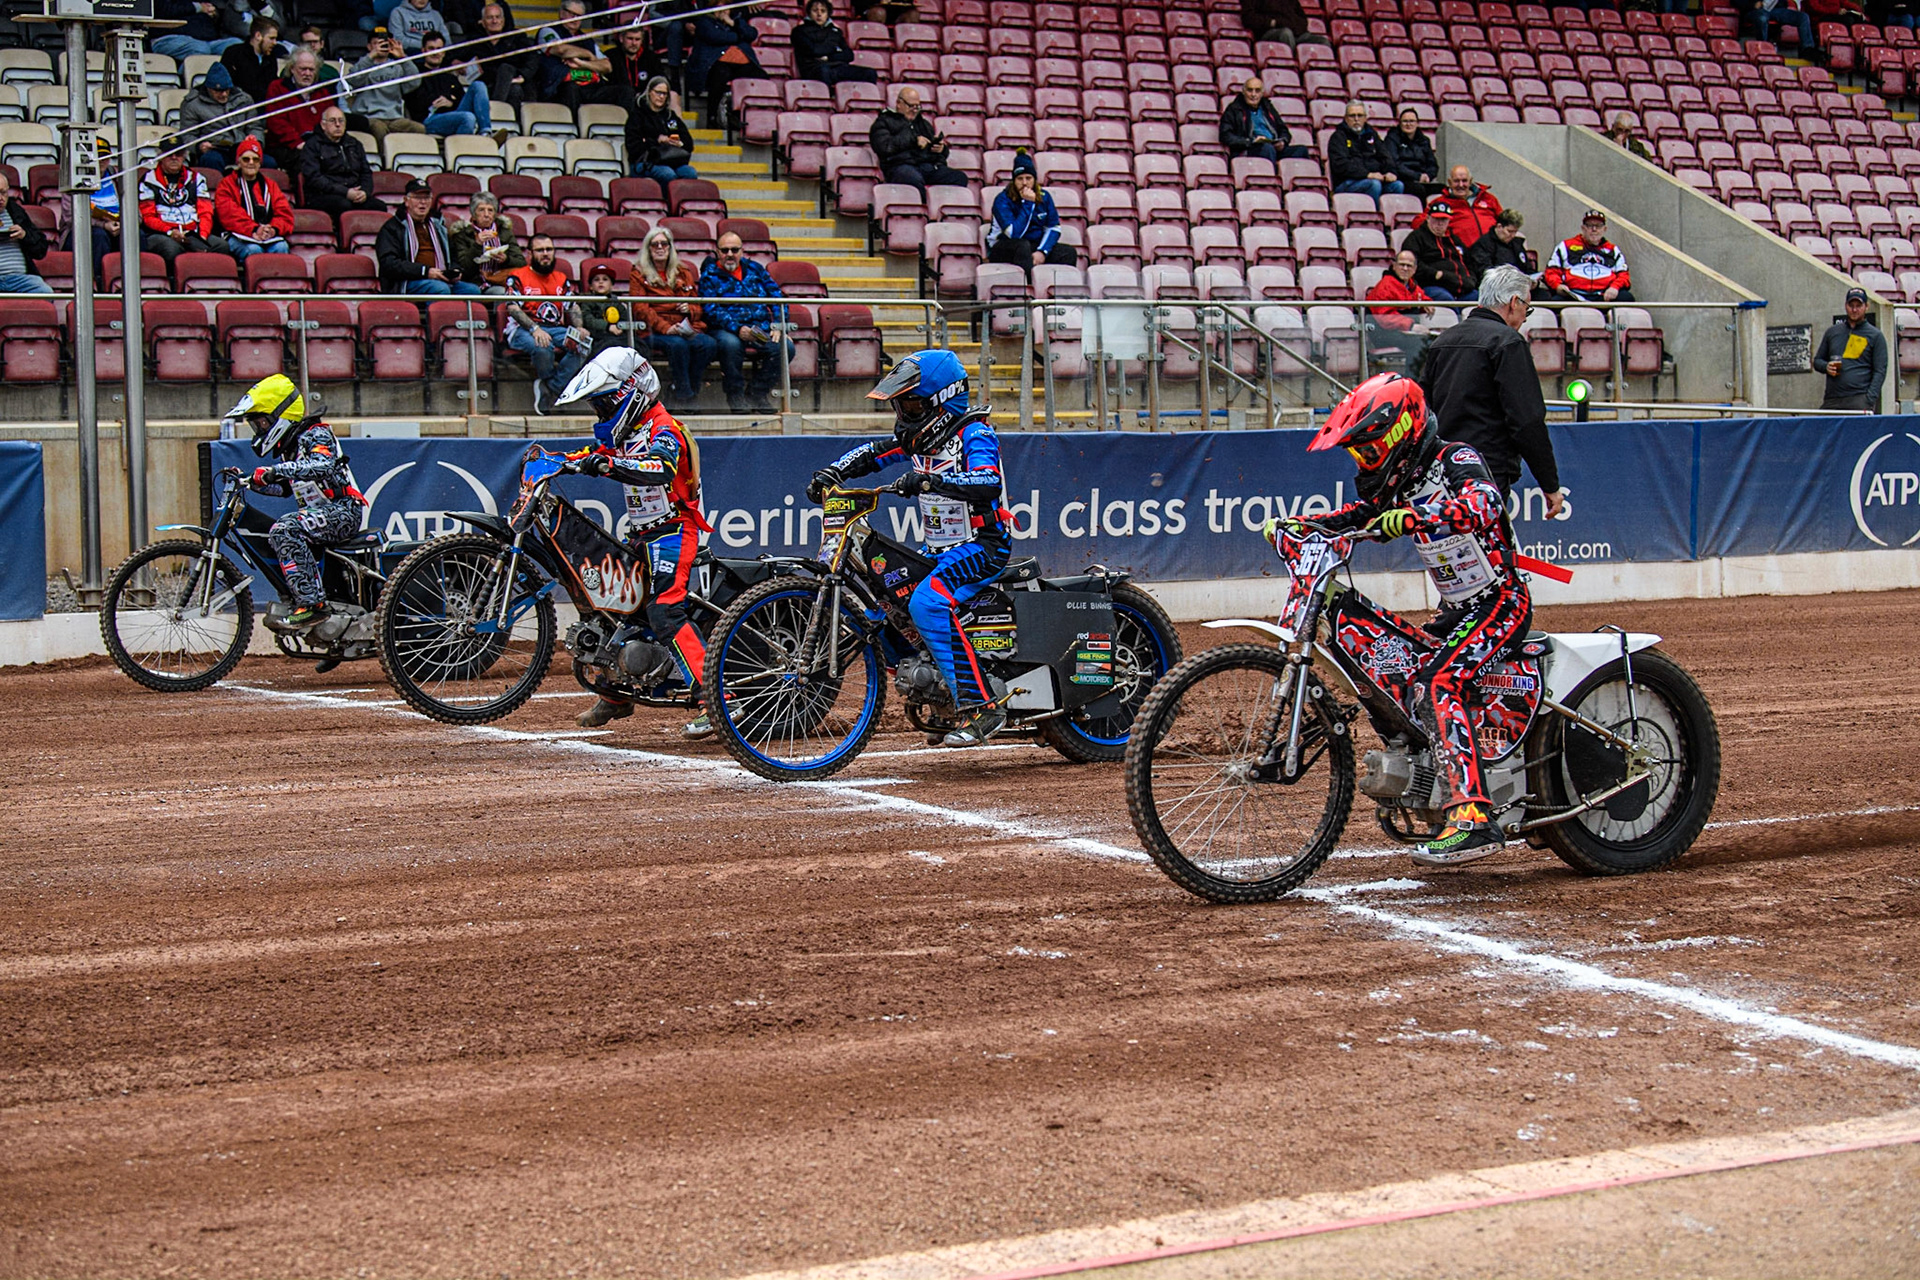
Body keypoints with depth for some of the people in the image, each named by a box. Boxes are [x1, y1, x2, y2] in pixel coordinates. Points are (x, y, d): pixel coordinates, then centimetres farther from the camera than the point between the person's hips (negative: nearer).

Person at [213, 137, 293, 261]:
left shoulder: (270, 185, 25)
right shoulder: (227, 184, 14)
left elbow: (284, 213, 12)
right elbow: (229, 214, -3)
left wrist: (274, 229, -13)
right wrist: (253, 230, -20)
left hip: (269, 236, 2)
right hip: (239, 237, -2)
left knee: (281, 247, -32)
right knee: (254, 250, -36)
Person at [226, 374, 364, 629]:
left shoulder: (315, 435, -10)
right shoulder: (287, 445, 17)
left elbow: (324, 466, -31)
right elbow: (286, 488, 29)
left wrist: (277, 470, -37)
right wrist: (251, 481, 15)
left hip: (342, 510, -10)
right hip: (318, 513, 10)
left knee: (284, 530, -28)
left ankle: (312, 603, -31)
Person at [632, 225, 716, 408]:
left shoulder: (683, 273, 22)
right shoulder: (639, 274, 11)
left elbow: (699, 307, 24)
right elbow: (641, 308, -3)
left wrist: (689, 309, -3)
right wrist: (665, 327, -18)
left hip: (686, 329, 4)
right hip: (653, 332, -4)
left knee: (709, 344, -28)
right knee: (678, 344, -37)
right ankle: (685, 395, -26)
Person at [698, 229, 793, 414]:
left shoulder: (755, 269, 18)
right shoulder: (710, 276, 5)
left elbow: (777, 297, 15)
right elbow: (712, 311, -8)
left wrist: (778, 327, -2)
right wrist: (738, 329, -24)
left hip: (762, 328, 4)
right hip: (727, 330, -4)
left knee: (786, 347, -24)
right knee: (731, 344, -39)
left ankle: (757, 392, -7)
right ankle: (735, 395, -17)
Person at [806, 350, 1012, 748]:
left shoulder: (974, 433, -13)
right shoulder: (920, 438, 11)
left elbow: (988, 482, -31)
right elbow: (872, 453, 17)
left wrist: (931, 481, -43)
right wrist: (832, 472, -2)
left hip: (982, 546, -9)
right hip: (938, 548, 9)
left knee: (927, 602, -31)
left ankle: (982, 705, -31)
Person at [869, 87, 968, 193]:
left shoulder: (923, 123, 34)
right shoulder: (885, 122, 16)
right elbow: (883, 146, -4)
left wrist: (941, 148, 8)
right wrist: (913, 140, -4)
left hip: (930, 165, 5)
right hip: (901, 165, -5)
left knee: (960, 178, -24)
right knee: (915, 180, -42)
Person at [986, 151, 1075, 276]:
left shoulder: (1043, 197, 2)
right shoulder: (1002, 200, -14)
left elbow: (1053, 228, 0)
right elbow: (1015, 234, -25)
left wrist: (1042, 251, -17)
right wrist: (1028, 203, -24)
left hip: (1034, 246, 5)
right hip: (1003, 250, -5)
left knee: (1069, 253, -19)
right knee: (1022, 246, -38)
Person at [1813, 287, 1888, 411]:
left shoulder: (1875, 336, 9)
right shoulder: (1832, 332, 20)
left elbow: (1880, 372, 3)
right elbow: (1817, 361, 26)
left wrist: (1869, 401, -9)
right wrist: (1826, 367, 1)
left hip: (1859, 400, -3)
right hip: (1831, 400, 4)